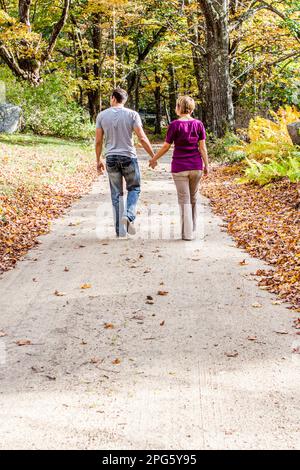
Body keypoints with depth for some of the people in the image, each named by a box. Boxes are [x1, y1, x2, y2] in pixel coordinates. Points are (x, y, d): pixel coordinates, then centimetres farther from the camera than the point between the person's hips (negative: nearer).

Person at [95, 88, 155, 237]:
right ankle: (129, 216, -8)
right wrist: (153, 156, -4)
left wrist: (98, 160, 14)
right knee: (134, 188, 17)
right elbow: (142, 137, -11)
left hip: (111, 158, 2)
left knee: (116, 194, 10)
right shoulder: (132, 114, -5)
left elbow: (98, 141, 2)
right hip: (129, 157, -2)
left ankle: (119, 230, 10)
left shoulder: (102, 115, 1)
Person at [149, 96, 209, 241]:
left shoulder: (175, 125, -9)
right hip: (196, 166, 3)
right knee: (193, 199, 15)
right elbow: (202, 147, 0)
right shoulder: (198, 124, 0)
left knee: (184, 200, 3)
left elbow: (166, 147, -4)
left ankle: (187, 233, 3)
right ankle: (192, 231, 21)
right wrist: (206, 165, 9)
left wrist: (154, 159, 10)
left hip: (179, 167, -3)